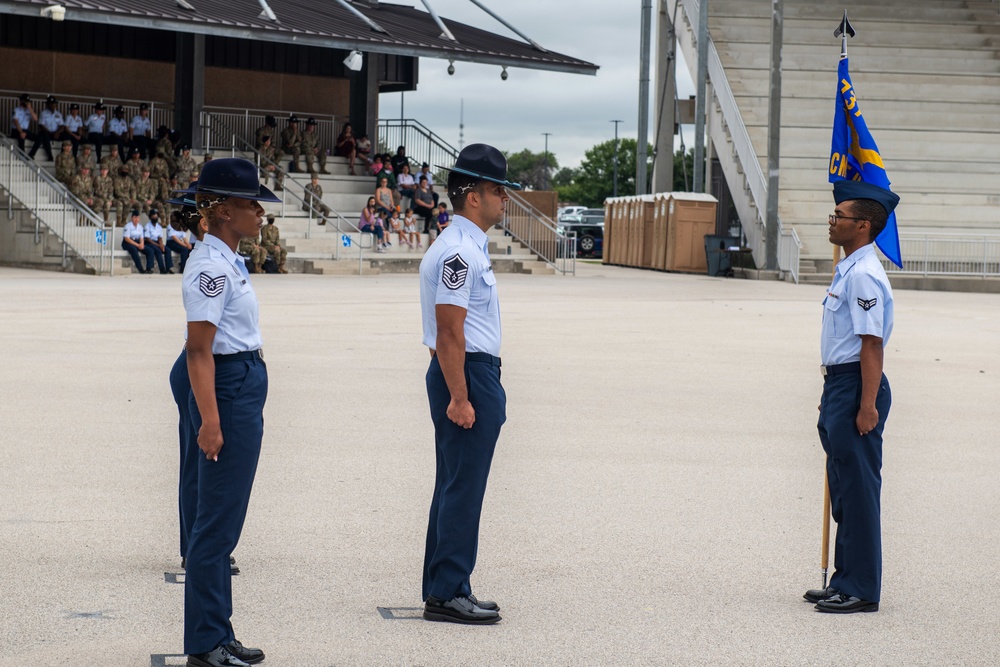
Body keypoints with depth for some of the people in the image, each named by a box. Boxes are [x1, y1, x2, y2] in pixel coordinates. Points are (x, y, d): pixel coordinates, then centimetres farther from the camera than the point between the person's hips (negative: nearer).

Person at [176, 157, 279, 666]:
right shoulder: (211, 266, -15)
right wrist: (210, 420, -25)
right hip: (227, 390, -10)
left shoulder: (228, 262, 14)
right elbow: (199, 349, -20)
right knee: (219, 520, -6)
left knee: (225, 519, 13)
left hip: (246, 388, 10)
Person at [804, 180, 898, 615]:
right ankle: (846, 581, 25)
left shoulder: (864, 276, -18)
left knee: (858, 489, -4)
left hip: (856, 388, -11)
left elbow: (871, 344, -22)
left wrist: (867, 406, -24)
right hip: (839, 385, 11)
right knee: (844, 489, 16)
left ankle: (860, 590, 3)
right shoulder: (848, 269, 14)